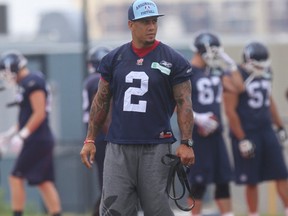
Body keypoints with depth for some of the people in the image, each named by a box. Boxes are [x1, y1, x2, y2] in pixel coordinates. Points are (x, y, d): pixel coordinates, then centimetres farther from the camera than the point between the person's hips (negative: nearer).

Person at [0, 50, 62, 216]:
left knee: (16, 178, -6)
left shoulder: (32, 83, -14)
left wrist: (21, 136, -18)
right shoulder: (26, 83, 16)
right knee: (45, 182, 8)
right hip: (44, 140, 10)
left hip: (36, 140, -10)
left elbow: (39, 114, -20)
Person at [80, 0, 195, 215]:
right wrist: (90, 140, 10)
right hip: (118, 147, 2)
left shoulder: (173, 60, 0)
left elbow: (184, 103, -1)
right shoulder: (114, 59, 9)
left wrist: (186, 143, -10)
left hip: (155, 147, -2)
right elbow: (101, 101, 14)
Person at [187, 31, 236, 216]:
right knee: (199, 180, -4)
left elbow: (235, 88, 9)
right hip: (197, 135, -7)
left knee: (223, 179, 7)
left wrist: (230, 67, 4)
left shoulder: (215, 70, 11)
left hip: (215, 133, 7)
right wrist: (196, 118, -23)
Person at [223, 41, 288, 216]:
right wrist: (242, 140, -16)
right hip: (246, 134, -6)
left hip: (266, 131, 6)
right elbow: (230, 110, -15)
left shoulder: (266, 73, 8)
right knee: (251, 180, 1)